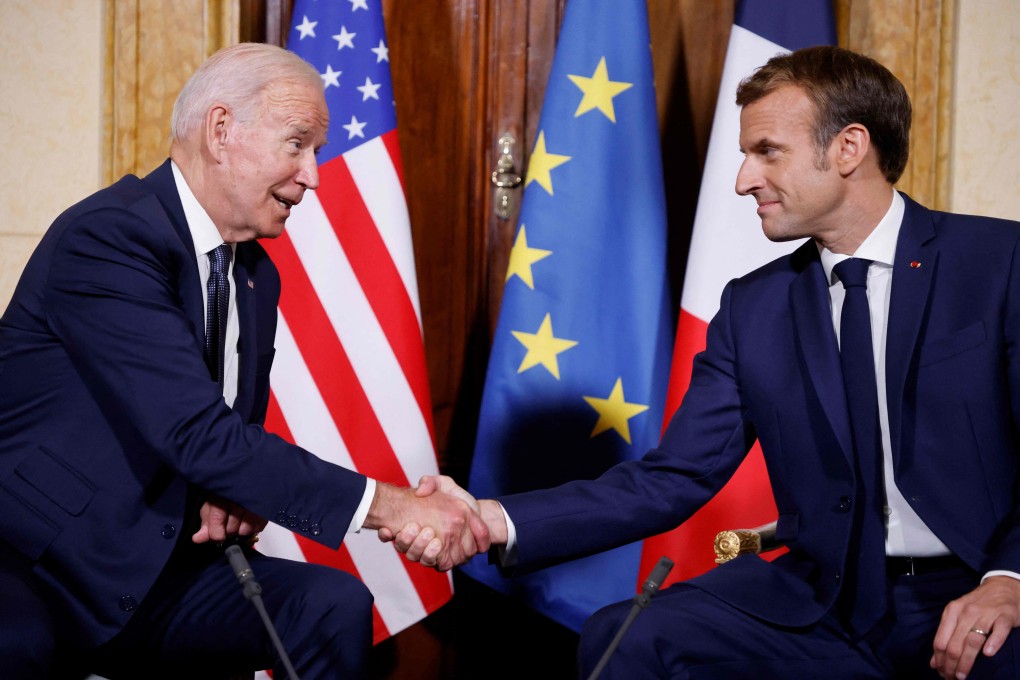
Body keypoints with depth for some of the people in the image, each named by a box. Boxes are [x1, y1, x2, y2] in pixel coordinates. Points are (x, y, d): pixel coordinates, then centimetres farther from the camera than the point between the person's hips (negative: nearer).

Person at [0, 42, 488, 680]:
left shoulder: (258, 277, 10)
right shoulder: (106, 237, -18)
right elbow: (198, 434, -26)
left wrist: (234, 496, -5)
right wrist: (391, 507, -25)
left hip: (154, 574, 8)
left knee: (334, 604, -12)